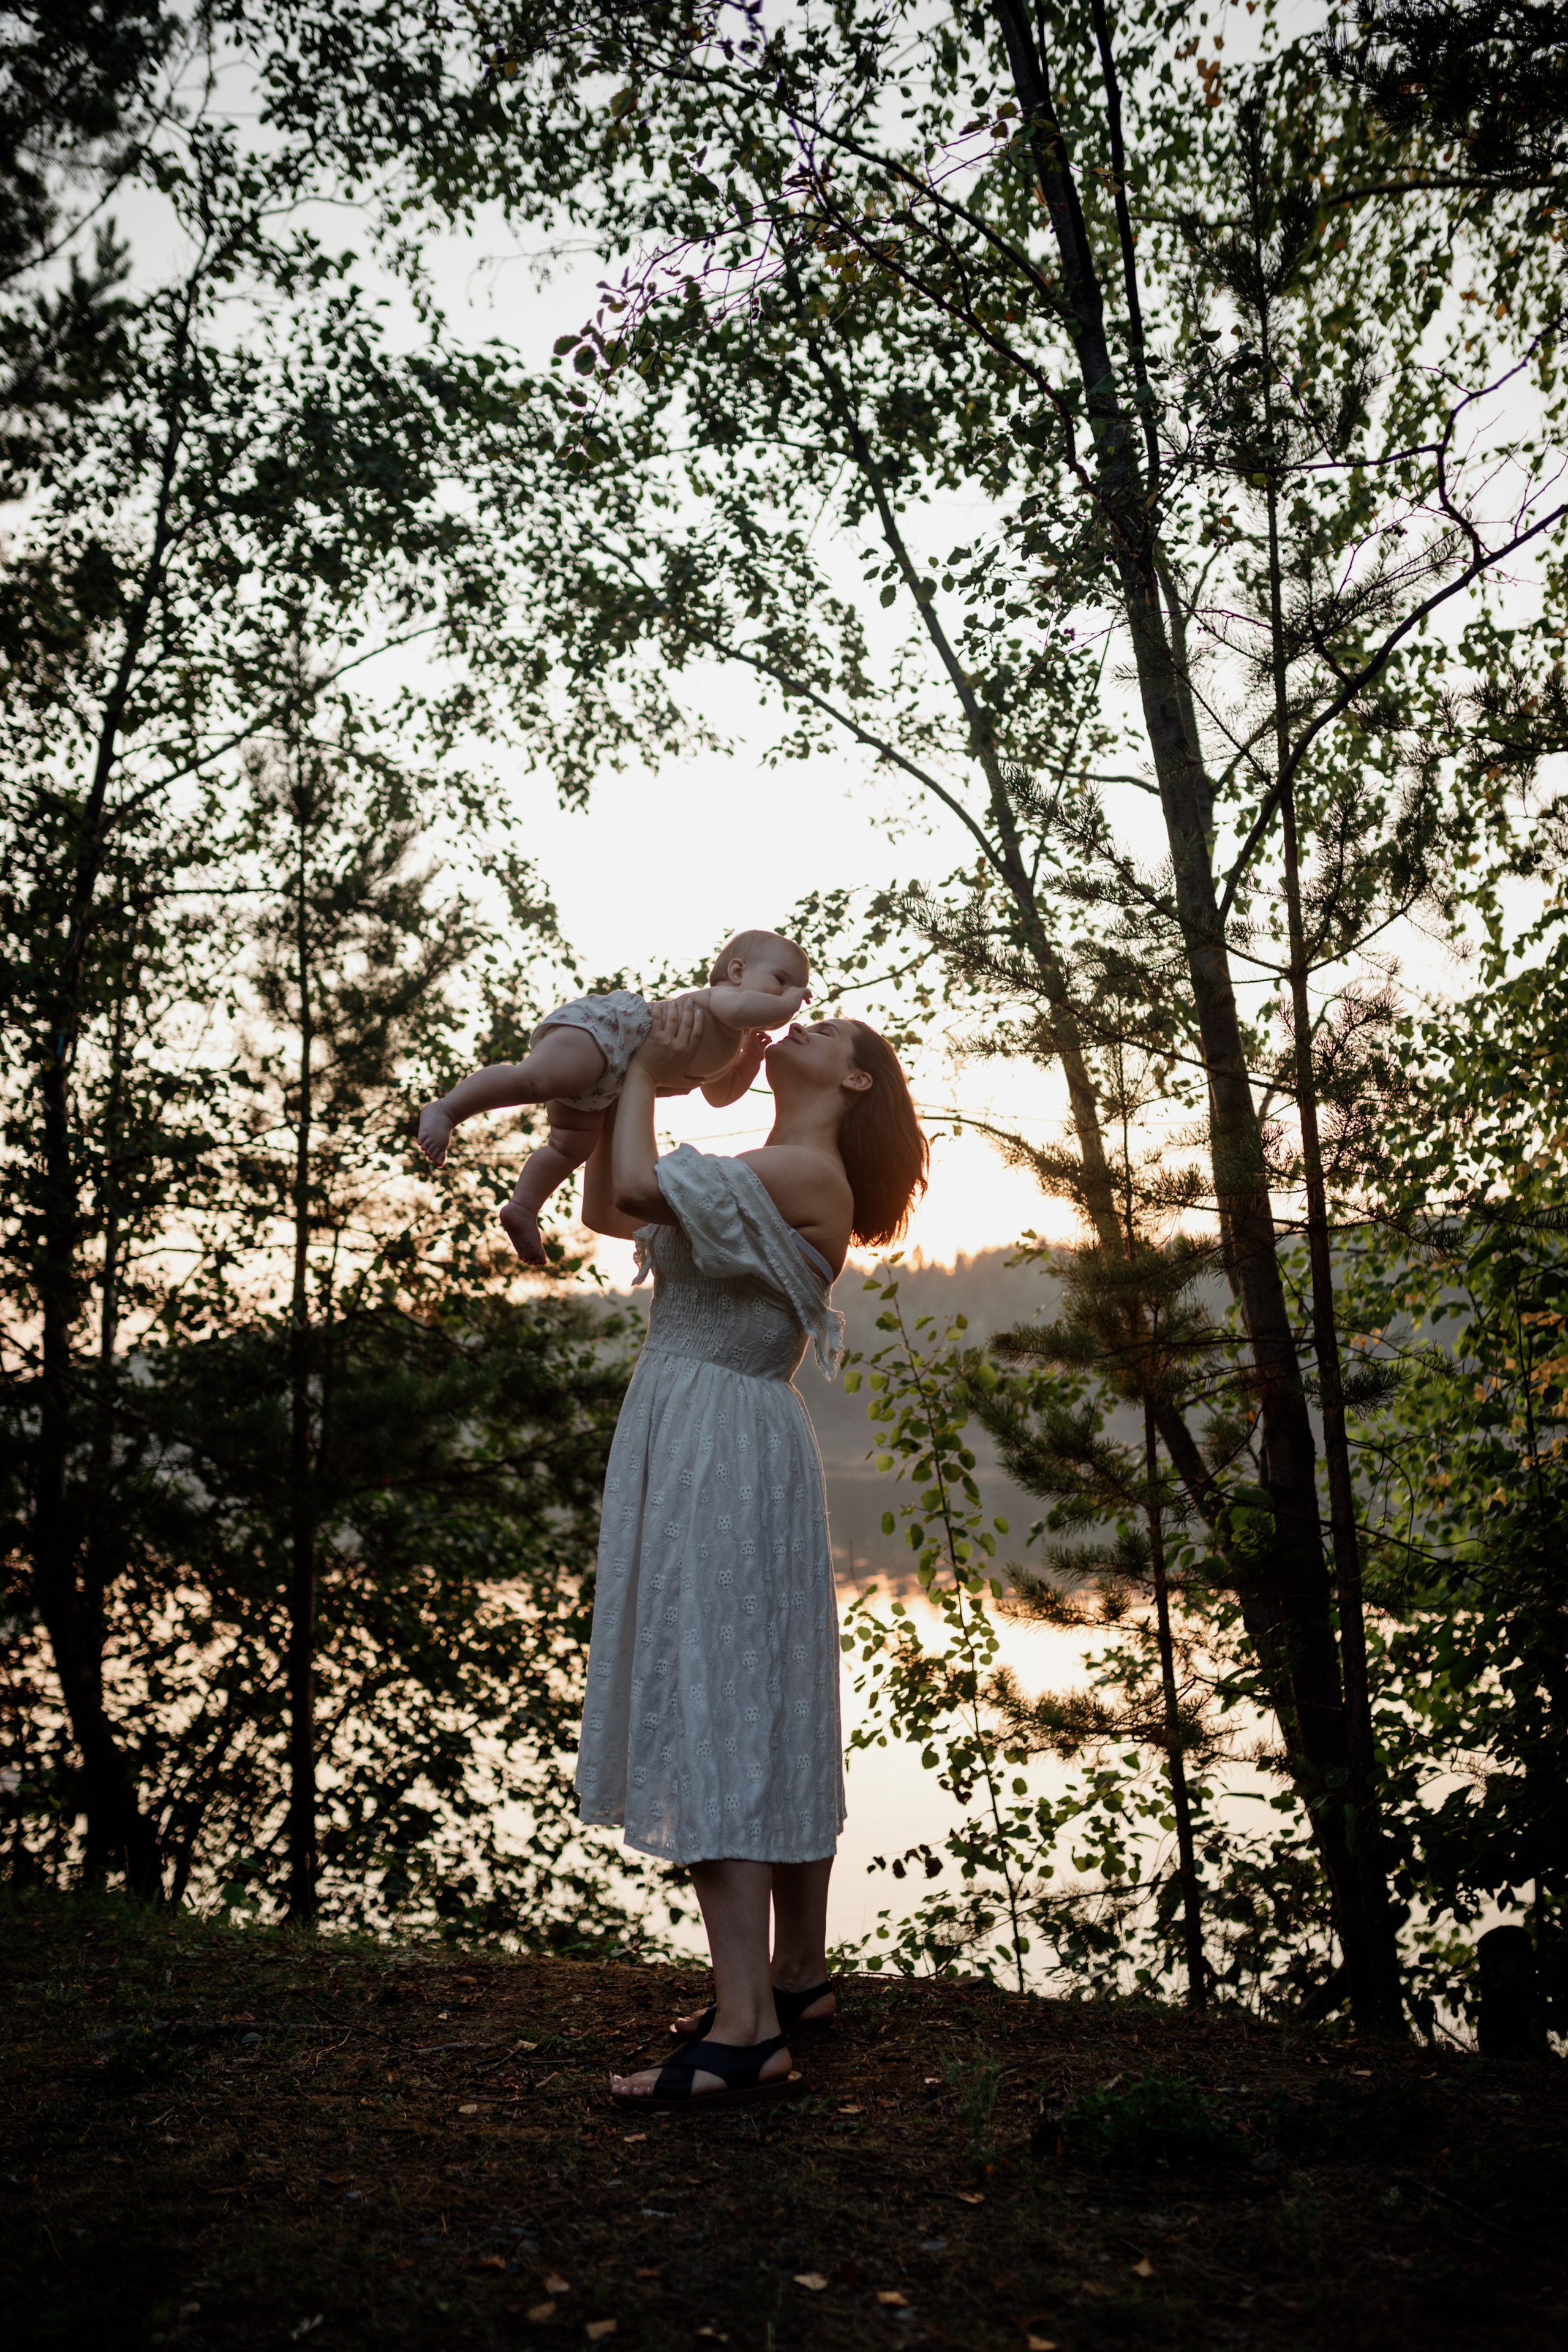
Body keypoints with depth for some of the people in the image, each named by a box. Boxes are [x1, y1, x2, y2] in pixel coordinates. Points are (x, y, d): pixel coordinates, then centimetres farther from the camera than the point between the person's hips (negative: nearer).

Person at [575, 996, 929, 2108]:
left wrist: (645, 1077, -5)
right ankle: (799, 1975, 23)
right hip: (691, 1442, 10)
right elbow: (605, 1209, 23)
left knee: (715, 1709, -14)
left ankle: (749, 2029, -13)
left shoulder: (809, 1171, -10)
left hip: (727, 1453, -10)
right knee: (767, 1716, 13)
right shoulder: (765, 1178, 20)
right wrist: (632, 1081, 13)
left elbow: (640, 1187, -22)